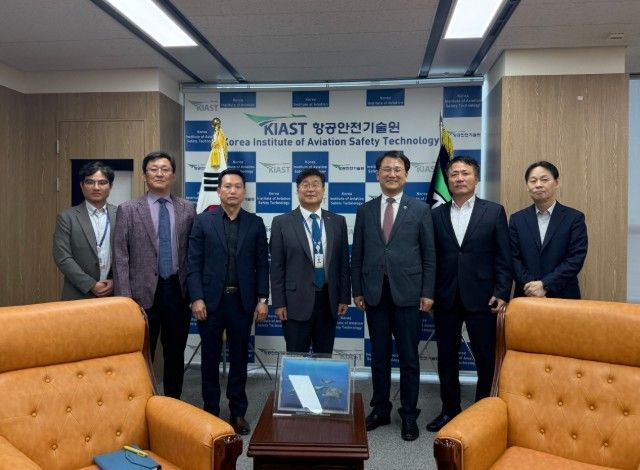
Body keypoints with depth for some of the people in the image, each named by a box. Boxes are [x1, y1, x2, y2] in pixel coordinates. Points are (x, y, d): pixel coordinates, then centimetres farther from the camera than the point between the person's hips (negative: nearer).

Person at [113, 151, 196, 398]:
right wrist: (125, 299, -10)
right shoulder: (128, 210, -1)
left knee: (176, 354, 13)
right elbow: (120, 257, -4)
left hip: (178, 290, 2)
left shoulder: (187, 209, 5)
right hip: (144, 291, -2)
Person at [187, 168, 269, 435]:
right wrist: (197, 298, -9)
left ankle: (238, 413, 21)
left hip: (243, 301, 1)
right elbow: (194, 263, -2)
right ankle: (210, 411, 24)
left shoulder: (255, 223, 5)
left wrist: (262, 299, -2)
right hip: (210, 300, -1)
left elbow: (262, 264, 4)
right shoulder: (203, 221, 1)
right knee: (210, 358, 9)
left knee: (239, 358, 9)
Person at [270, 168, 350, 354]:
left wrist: (344, 297, 5)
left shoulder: (338, 222, 7)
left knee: (325, 357, 11)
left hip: (328, 300, 3)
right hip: (297, 301, -2)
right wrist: (279, 303, -5)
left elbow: (343, 262, 9)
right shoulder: (282, 222, -1)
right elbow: (277, 267, -2)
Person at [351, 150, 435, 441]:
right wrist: (357, 291, 4)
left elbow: (429, 254, 1)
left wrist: (427, 293, -5)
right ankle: (380, 409, 26)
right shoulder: (365, 211, 8)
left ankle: (409, 415, 20)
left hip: (407, 293, -2)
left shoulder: (420, 210, 2)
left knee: (408, 358, 6)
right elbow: (357, 254, 8)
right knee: (379, 356, 12)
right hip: (374, 294, 2)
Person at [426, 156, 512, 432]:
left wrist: (502, 293, -7)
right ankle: (450, 410, 27)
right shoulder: (437, 215, 7)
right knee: (446, 358, 11)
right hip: (445, 298, 2)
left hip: (481, 297, -2)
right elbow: (431, 257, 6)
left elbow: (504, 257, -1)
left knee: (486, 359, 6)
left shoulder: (494, 212, 2)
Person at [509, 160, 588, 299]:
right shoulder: (517, 219, 4)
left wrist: (544, 285, -17)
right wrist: (531, 286, -15)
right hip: (526, 297, 1)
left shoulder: (574, 218, -1)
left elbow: (576, 259, -9)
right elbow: (514, 259, -2)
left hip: (563, 297, -1)